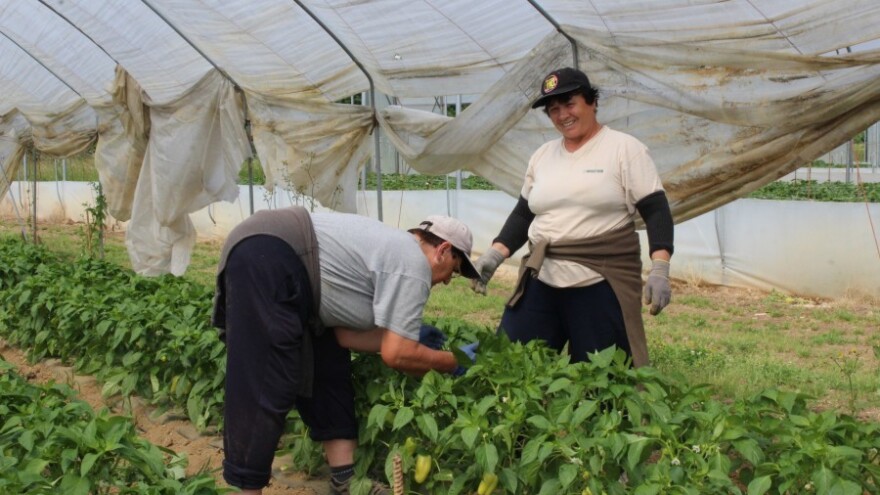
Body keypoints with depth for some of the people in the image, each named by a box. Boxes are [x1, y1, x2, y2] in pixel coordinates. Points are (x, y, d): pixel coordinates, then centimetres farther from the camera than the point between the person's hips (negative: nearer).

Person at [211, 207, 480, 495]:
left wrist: (410, 334, 21)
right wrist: (452, 362, 5)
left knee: (329, 371, 13)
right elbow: (396, 355, -10)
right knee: (264, 389, -8)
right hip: (264, 263, -11)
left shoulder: (391, 249, 21)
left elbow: (344, 334, 16)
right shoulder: (414, 266, -6)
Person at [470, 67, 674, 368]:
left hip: (601, 284, -5)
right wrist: (495, 254, 4)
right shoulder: (542, 155, 14)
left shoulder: (624, 149, -2)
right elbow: (523, 214, 19)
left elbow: (656, 211, -6)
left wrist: (659, 269, -19)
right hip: (540, 280, 5)